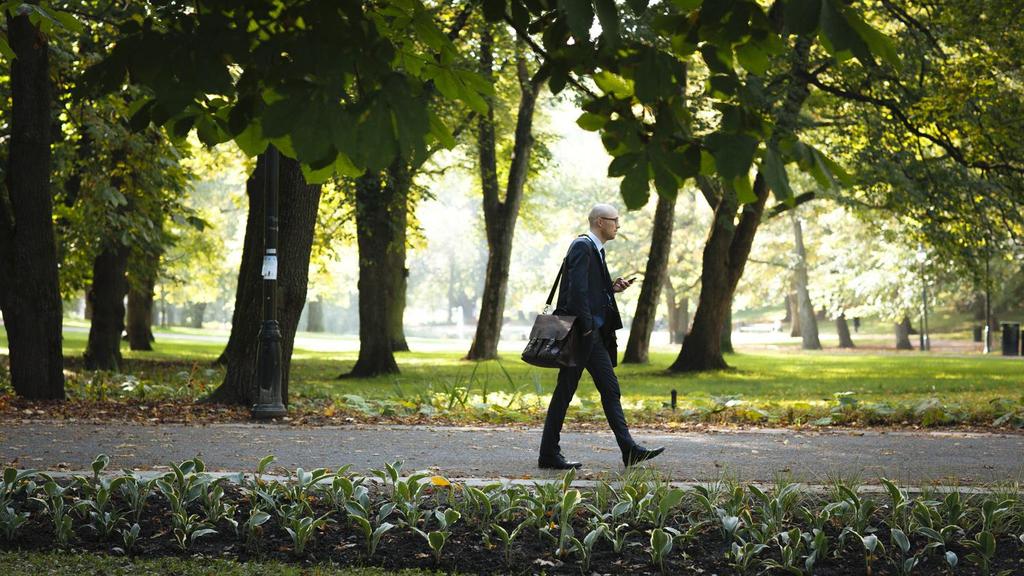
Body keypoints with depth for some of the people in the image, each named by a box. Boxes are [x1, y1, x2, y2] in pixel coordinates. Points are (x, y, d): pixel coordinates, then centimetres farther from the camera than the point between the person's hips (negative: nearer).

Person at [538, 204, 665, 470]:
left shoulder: (595, 249, 19)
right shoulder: (582, 246, -12)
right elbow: (577, 289, -21)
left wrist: (612, 288, 7)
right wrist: (587, 326, -21)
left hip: (594, 332, 10)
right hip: (582, 331, -10)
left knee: (610, 389, 7)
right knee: (565, 391, -4)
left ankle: (629, 449, 7)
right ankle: (549, 454, 2)